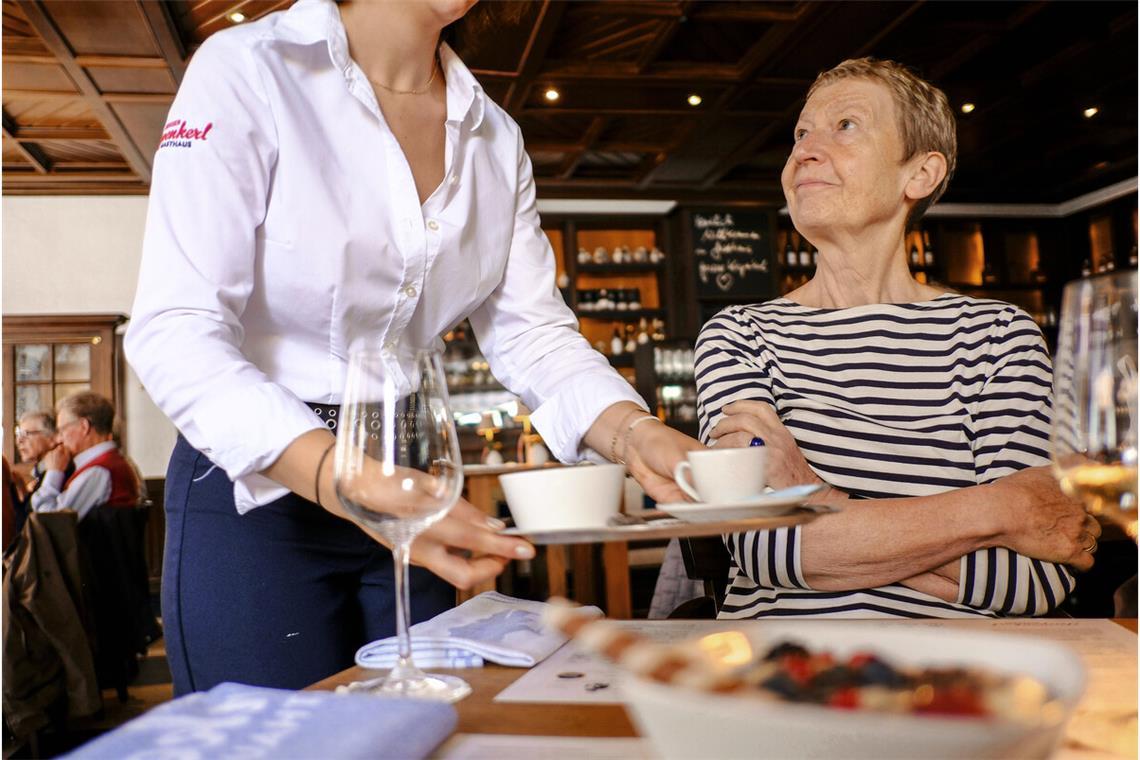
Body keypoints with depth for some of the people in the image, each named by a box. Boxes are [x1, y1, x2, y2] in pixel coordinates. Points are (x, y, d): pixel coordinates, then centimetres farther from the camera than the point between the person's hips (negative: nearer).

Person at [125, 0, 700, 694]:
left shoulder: (497, 139, 6)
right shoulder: (247, 70, -11)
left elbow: (533, 332, 1)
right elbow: (175, 331, -20)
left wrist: (633, 432, -19)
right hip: (254, 488, -5)